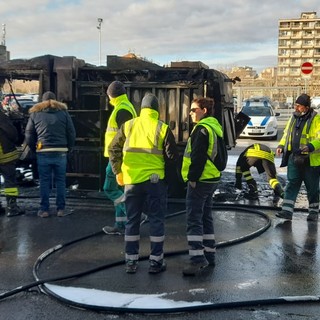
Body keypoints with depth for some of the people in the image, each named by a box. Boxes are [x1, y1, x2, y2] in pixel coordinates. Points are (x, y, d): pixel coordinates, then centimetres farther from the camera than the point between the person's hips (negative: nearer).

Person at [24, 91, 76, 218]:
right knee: (60, 181, 8)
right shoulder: (63, 111, 8)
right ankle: (60, 209, 11)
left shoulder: (35, 113, 8)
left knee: (44, 181, 7)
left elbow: (29, 135, 7)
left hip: (43, 153, 0)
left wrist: (34, 149, 16)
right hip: (60, 152, 0)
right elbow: (71, 133, 4)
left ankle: (44, 209, 10)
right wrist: (68, 148, 14)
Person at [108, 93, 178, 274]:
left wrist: (118, 172, 14)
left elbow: (114, 149, 5)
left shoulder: (128, 126, 3)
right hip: (155, 180, -2)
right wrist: (165, 172, 10)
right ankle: (156, 261, 12)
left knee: (132, 220, 13)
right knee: (156, 220, 8)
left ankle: (131, 261, 18)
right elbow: (172, 156, -6)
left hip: (131, 180, 3)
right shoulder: (163, 128, -5)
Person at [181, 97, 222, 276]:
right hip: (212, 179, 10)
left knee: (194, 220, -8)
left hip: (200, 180, -10)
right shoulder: (215, 127, 15)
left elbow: (198, 157, -21)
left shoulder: (202, 129, -15)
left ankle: (197, 259, -10)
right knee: (206, 217, 17)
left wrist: (193, 178, -16)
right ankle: (209, 255, 24)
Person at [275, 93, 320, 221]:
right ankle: (287, 211, 3)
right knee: (291, 185, 2)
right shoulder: (293, 117, 10)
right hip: (294, 158, 5)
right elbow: (286, 134, 21)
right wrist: (281, 146, 6)